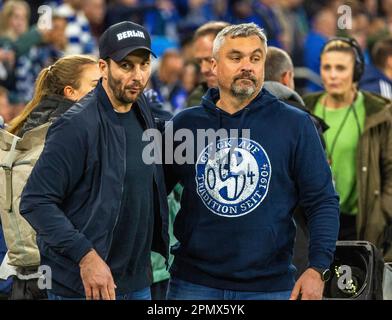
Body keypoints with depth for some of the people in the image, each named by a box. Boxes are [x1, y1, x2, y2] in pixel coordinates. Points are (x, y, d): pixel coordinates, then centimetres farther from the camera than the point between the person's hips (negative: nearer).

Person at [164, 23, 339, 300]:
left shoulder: (296, 125, 1)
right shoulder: (185, 124, 6)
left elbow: (323, 202, 0)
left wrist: (318, 269, -11)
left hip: (269, 285, -1)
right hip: (194, 282, 1)